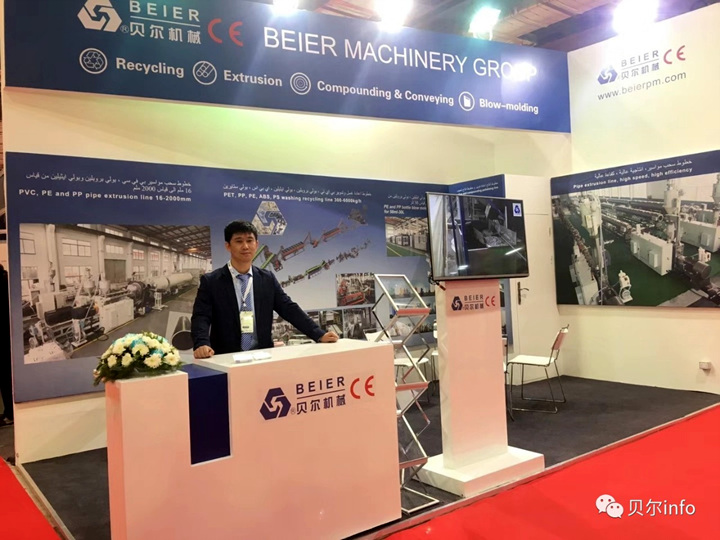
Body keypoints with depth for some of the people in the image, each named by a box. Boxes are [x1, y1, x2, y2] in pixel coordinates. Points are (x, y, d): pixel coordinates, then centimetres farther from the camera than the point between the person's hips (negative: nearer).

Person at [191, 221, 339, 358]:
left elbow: (289, 309, 7)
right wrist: (202, 344, -27)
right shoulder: (211, 281, 1)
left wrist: (319, 335, -2)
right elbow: (201, 317, -6)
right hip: (226, 359, -2)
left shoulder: (267, 279, 9)